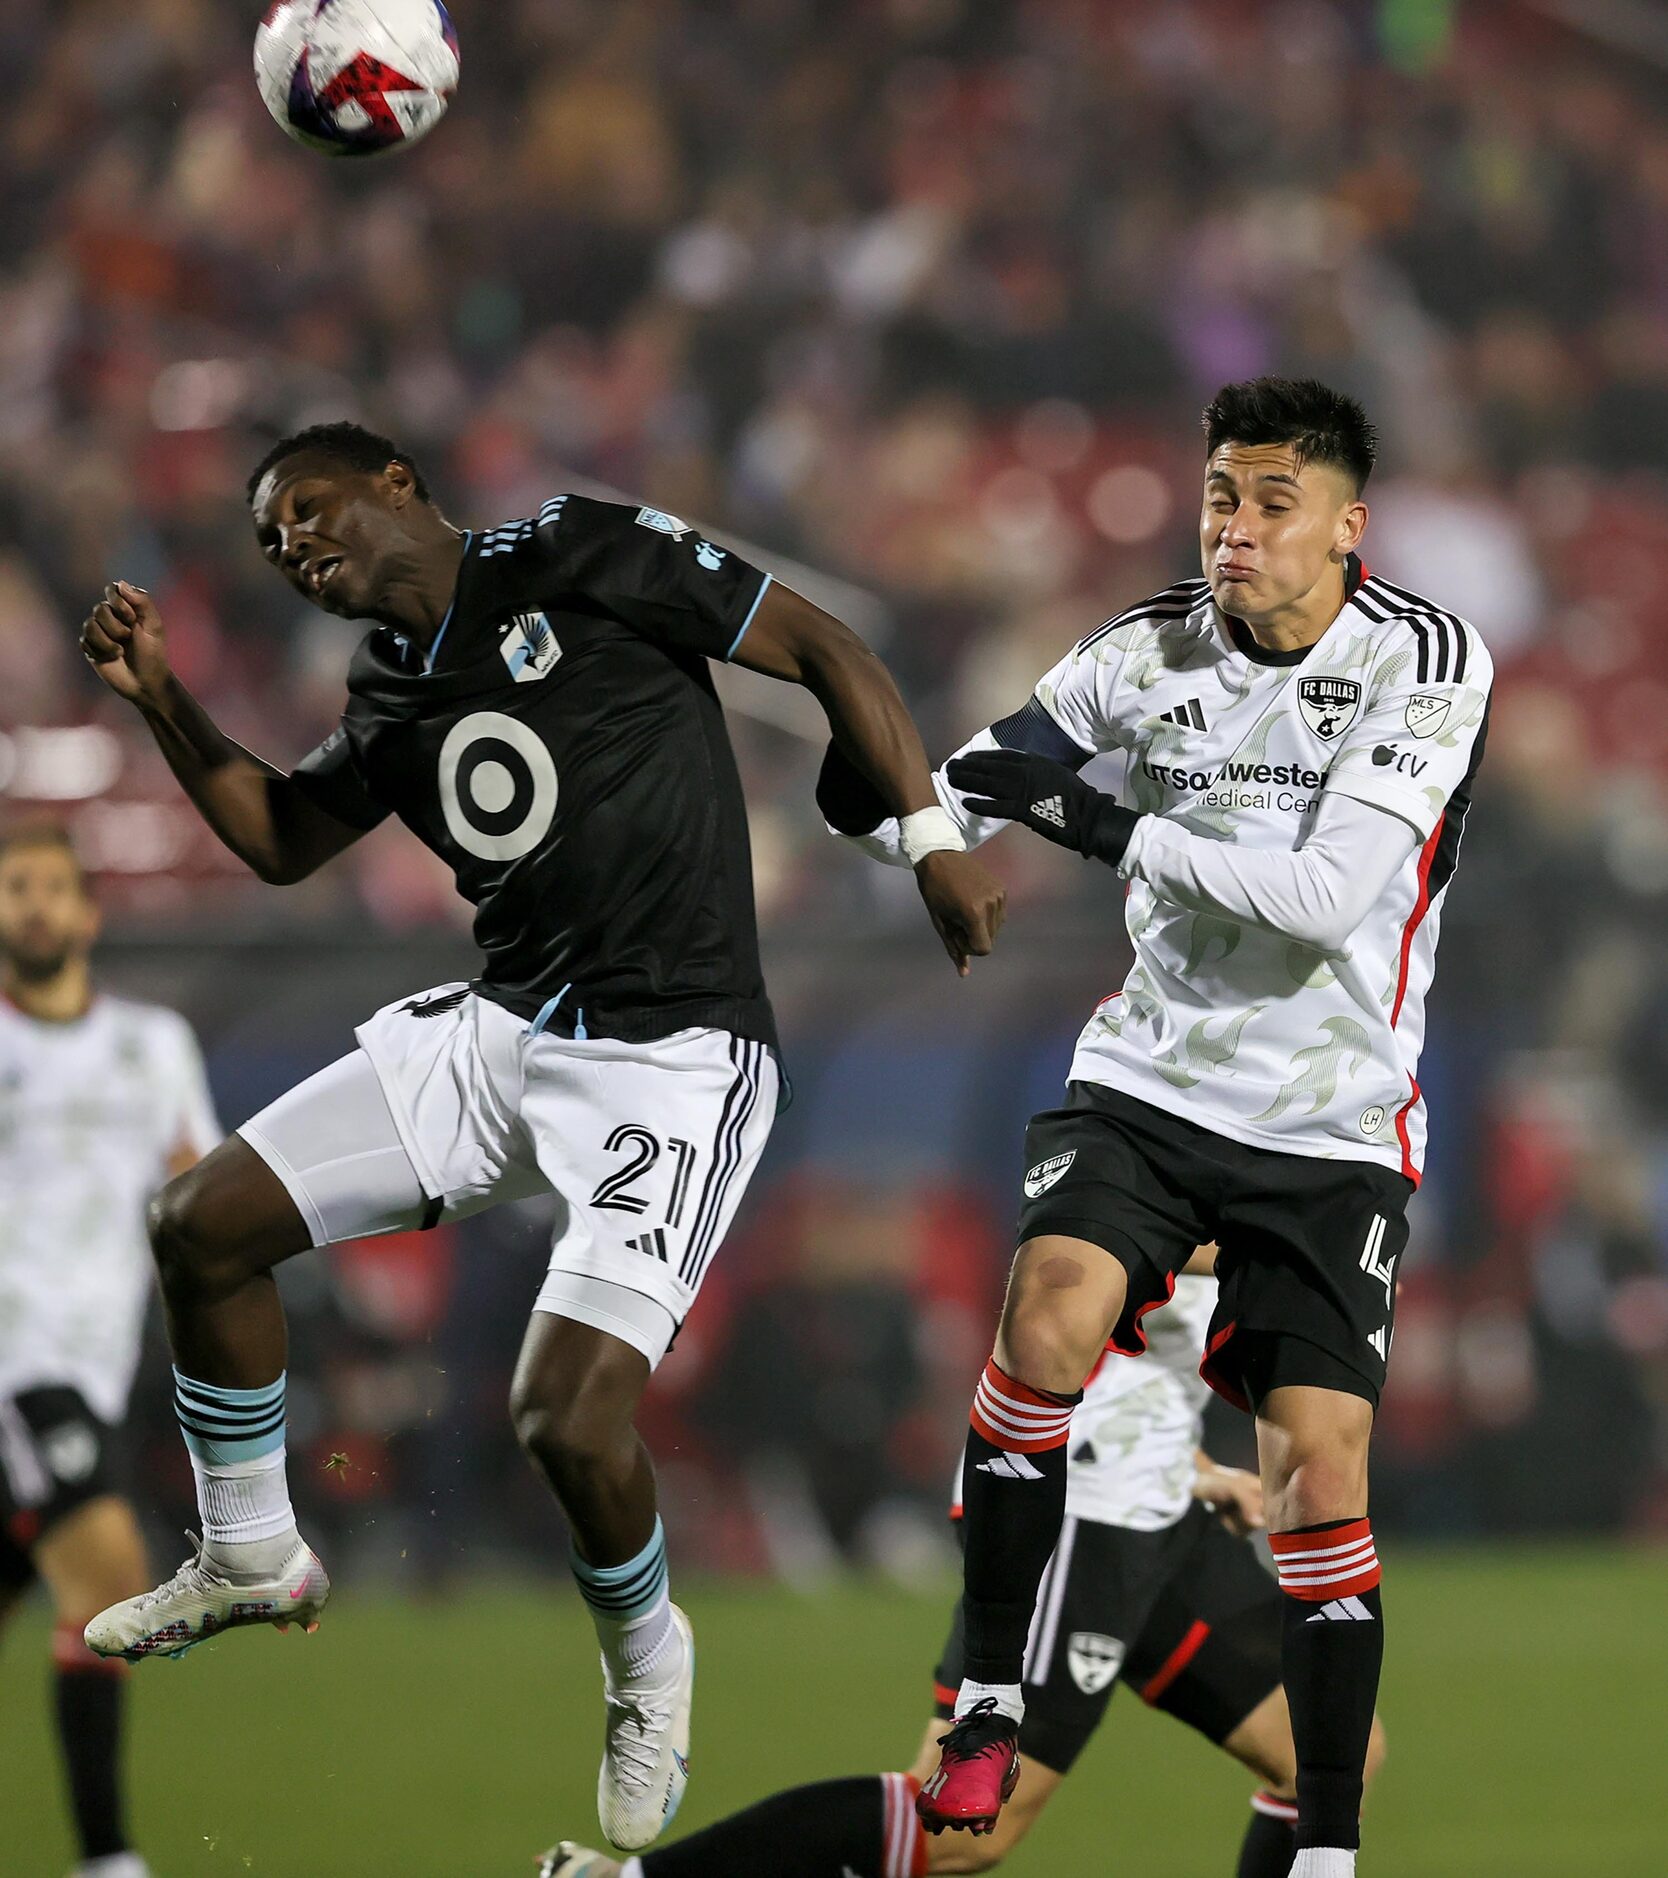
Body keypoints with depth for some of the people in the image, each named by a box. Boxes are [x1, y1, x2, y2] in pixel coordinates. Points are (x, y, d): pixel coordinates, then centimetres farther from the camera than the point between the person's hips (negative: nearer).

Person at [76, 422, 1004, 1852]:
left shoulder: (580, 557, -8)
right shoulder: (391, 693, 13)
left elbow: (819, 648, -7)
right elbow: (280, 838, 29)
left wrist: (932, 837, -15)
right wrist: (163, 700, 15)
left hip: (672, 1050, -8)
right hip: (502, 1032, 8)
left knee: (570, 1418, -20)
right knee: (204, 1229, 5)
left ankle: (648, 1669, 10)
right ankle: (254, 1562, 25)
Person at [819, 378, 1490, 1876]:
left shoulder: (1428, 661, -11)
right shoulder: (1152, 652, 0)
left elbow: (1329, 894, -21)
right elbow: (965, 806, 3)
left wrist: (1105, 827, -23)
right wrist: (880, 800, -20)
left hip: (1331, 1133, -2)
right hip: (1149, 1080, 2)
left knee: (1319, 1464, -9)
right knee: (1052, 1309, -25)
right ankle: (992, 1706, -13)